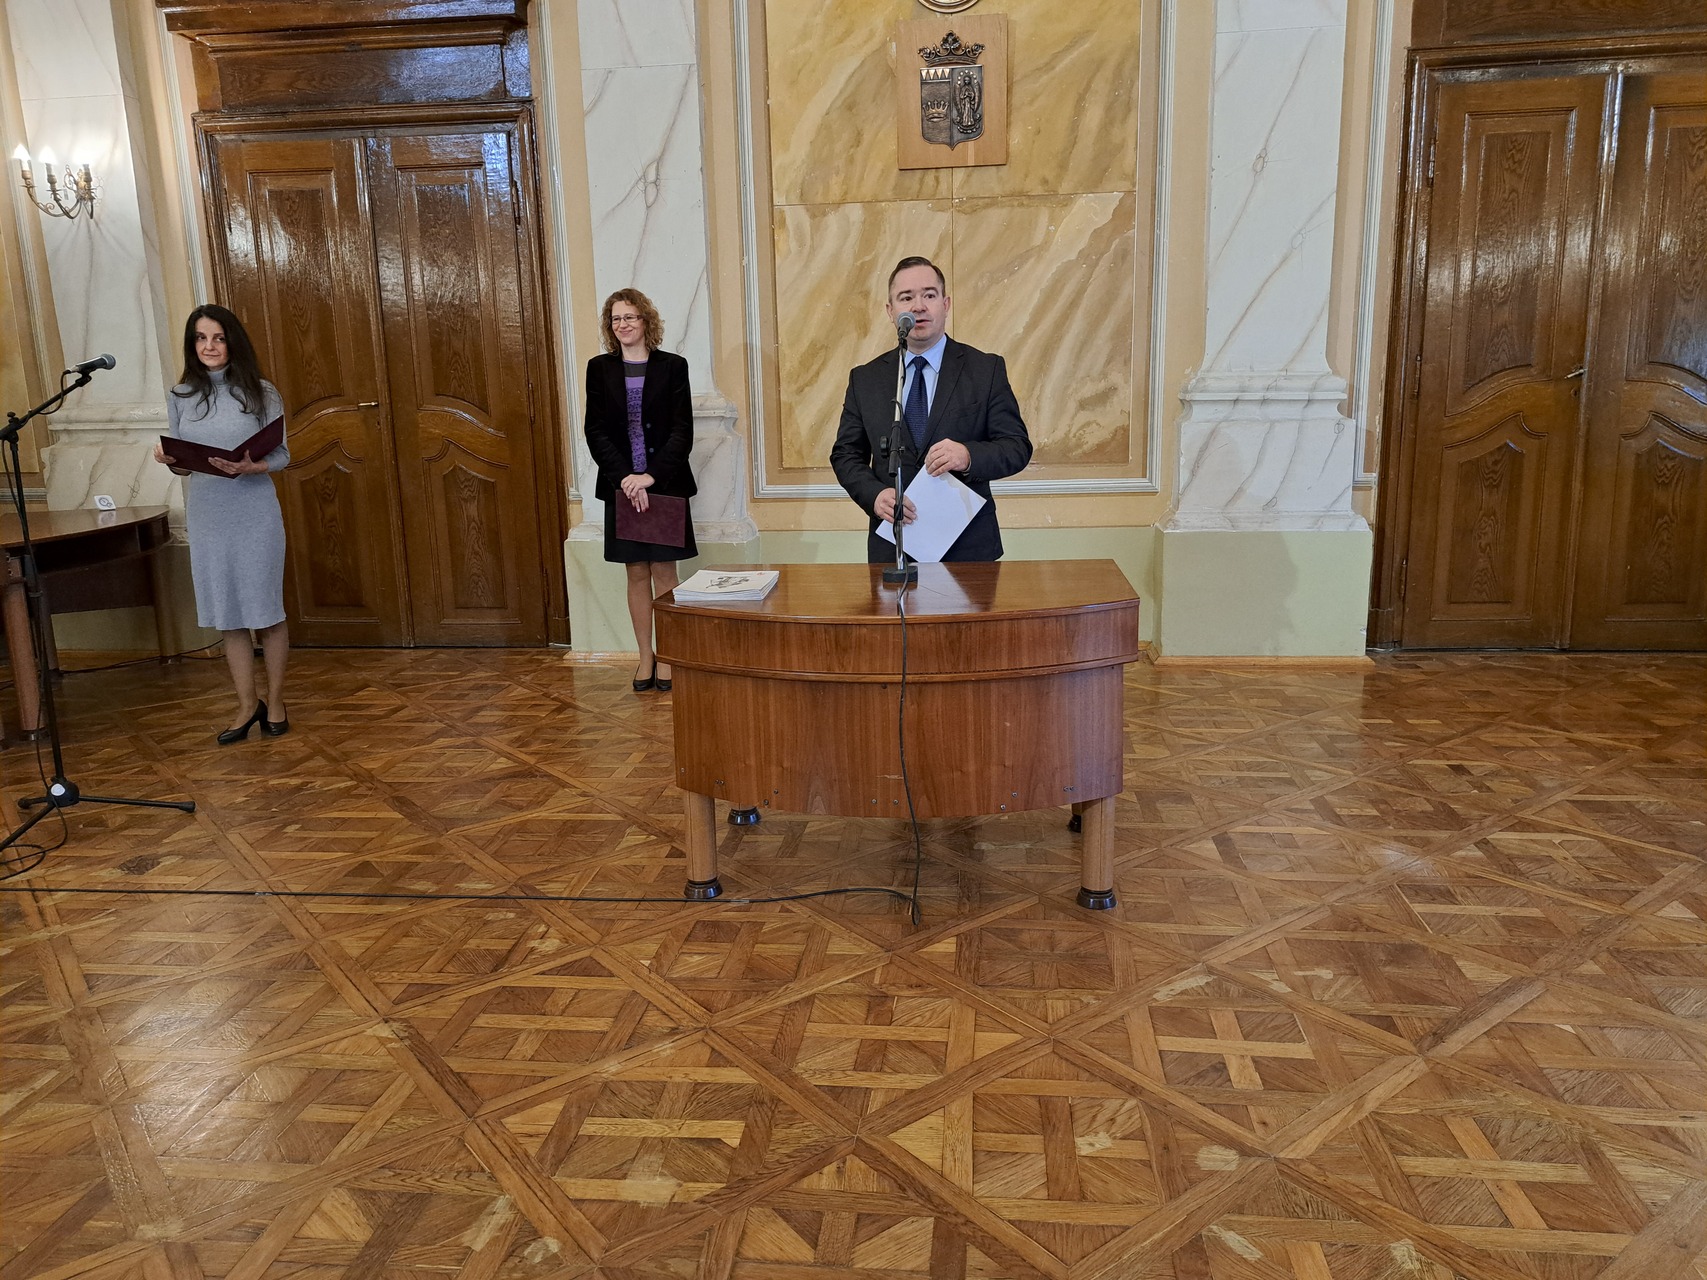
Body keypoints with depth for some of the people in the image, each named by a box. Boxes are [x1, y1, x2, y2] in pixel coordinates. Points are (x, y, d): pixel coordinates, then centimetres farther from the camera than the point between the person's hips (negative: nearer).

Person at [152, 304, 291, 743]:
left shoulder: (260, 392, -3)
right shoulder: (181, 396, 6)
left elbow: (282, 456, -3)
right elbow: (183, 463, 11)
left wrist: (249, 467, -22)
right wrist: (168, 459, -11)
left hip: (254, 514, -3)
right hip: (206, 516, 3)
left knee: (267, 610, 4)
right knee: (228, 615, 7)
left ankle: (275, 700, 19)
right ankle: (247, 706, 19)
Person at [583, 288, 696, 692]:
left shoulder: (672, 367, 0)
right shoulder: (599, 368, 5)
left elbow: (682, 431, -6)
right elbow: (596, 432, 0)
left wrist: (652, 475, -17)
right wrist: (625, 477, -13)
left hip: (666, 484, -2)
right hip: (622, 487, 2)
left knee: (664, 570, 2)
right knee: (637, 573, 7)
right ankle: (645, 655, 16)